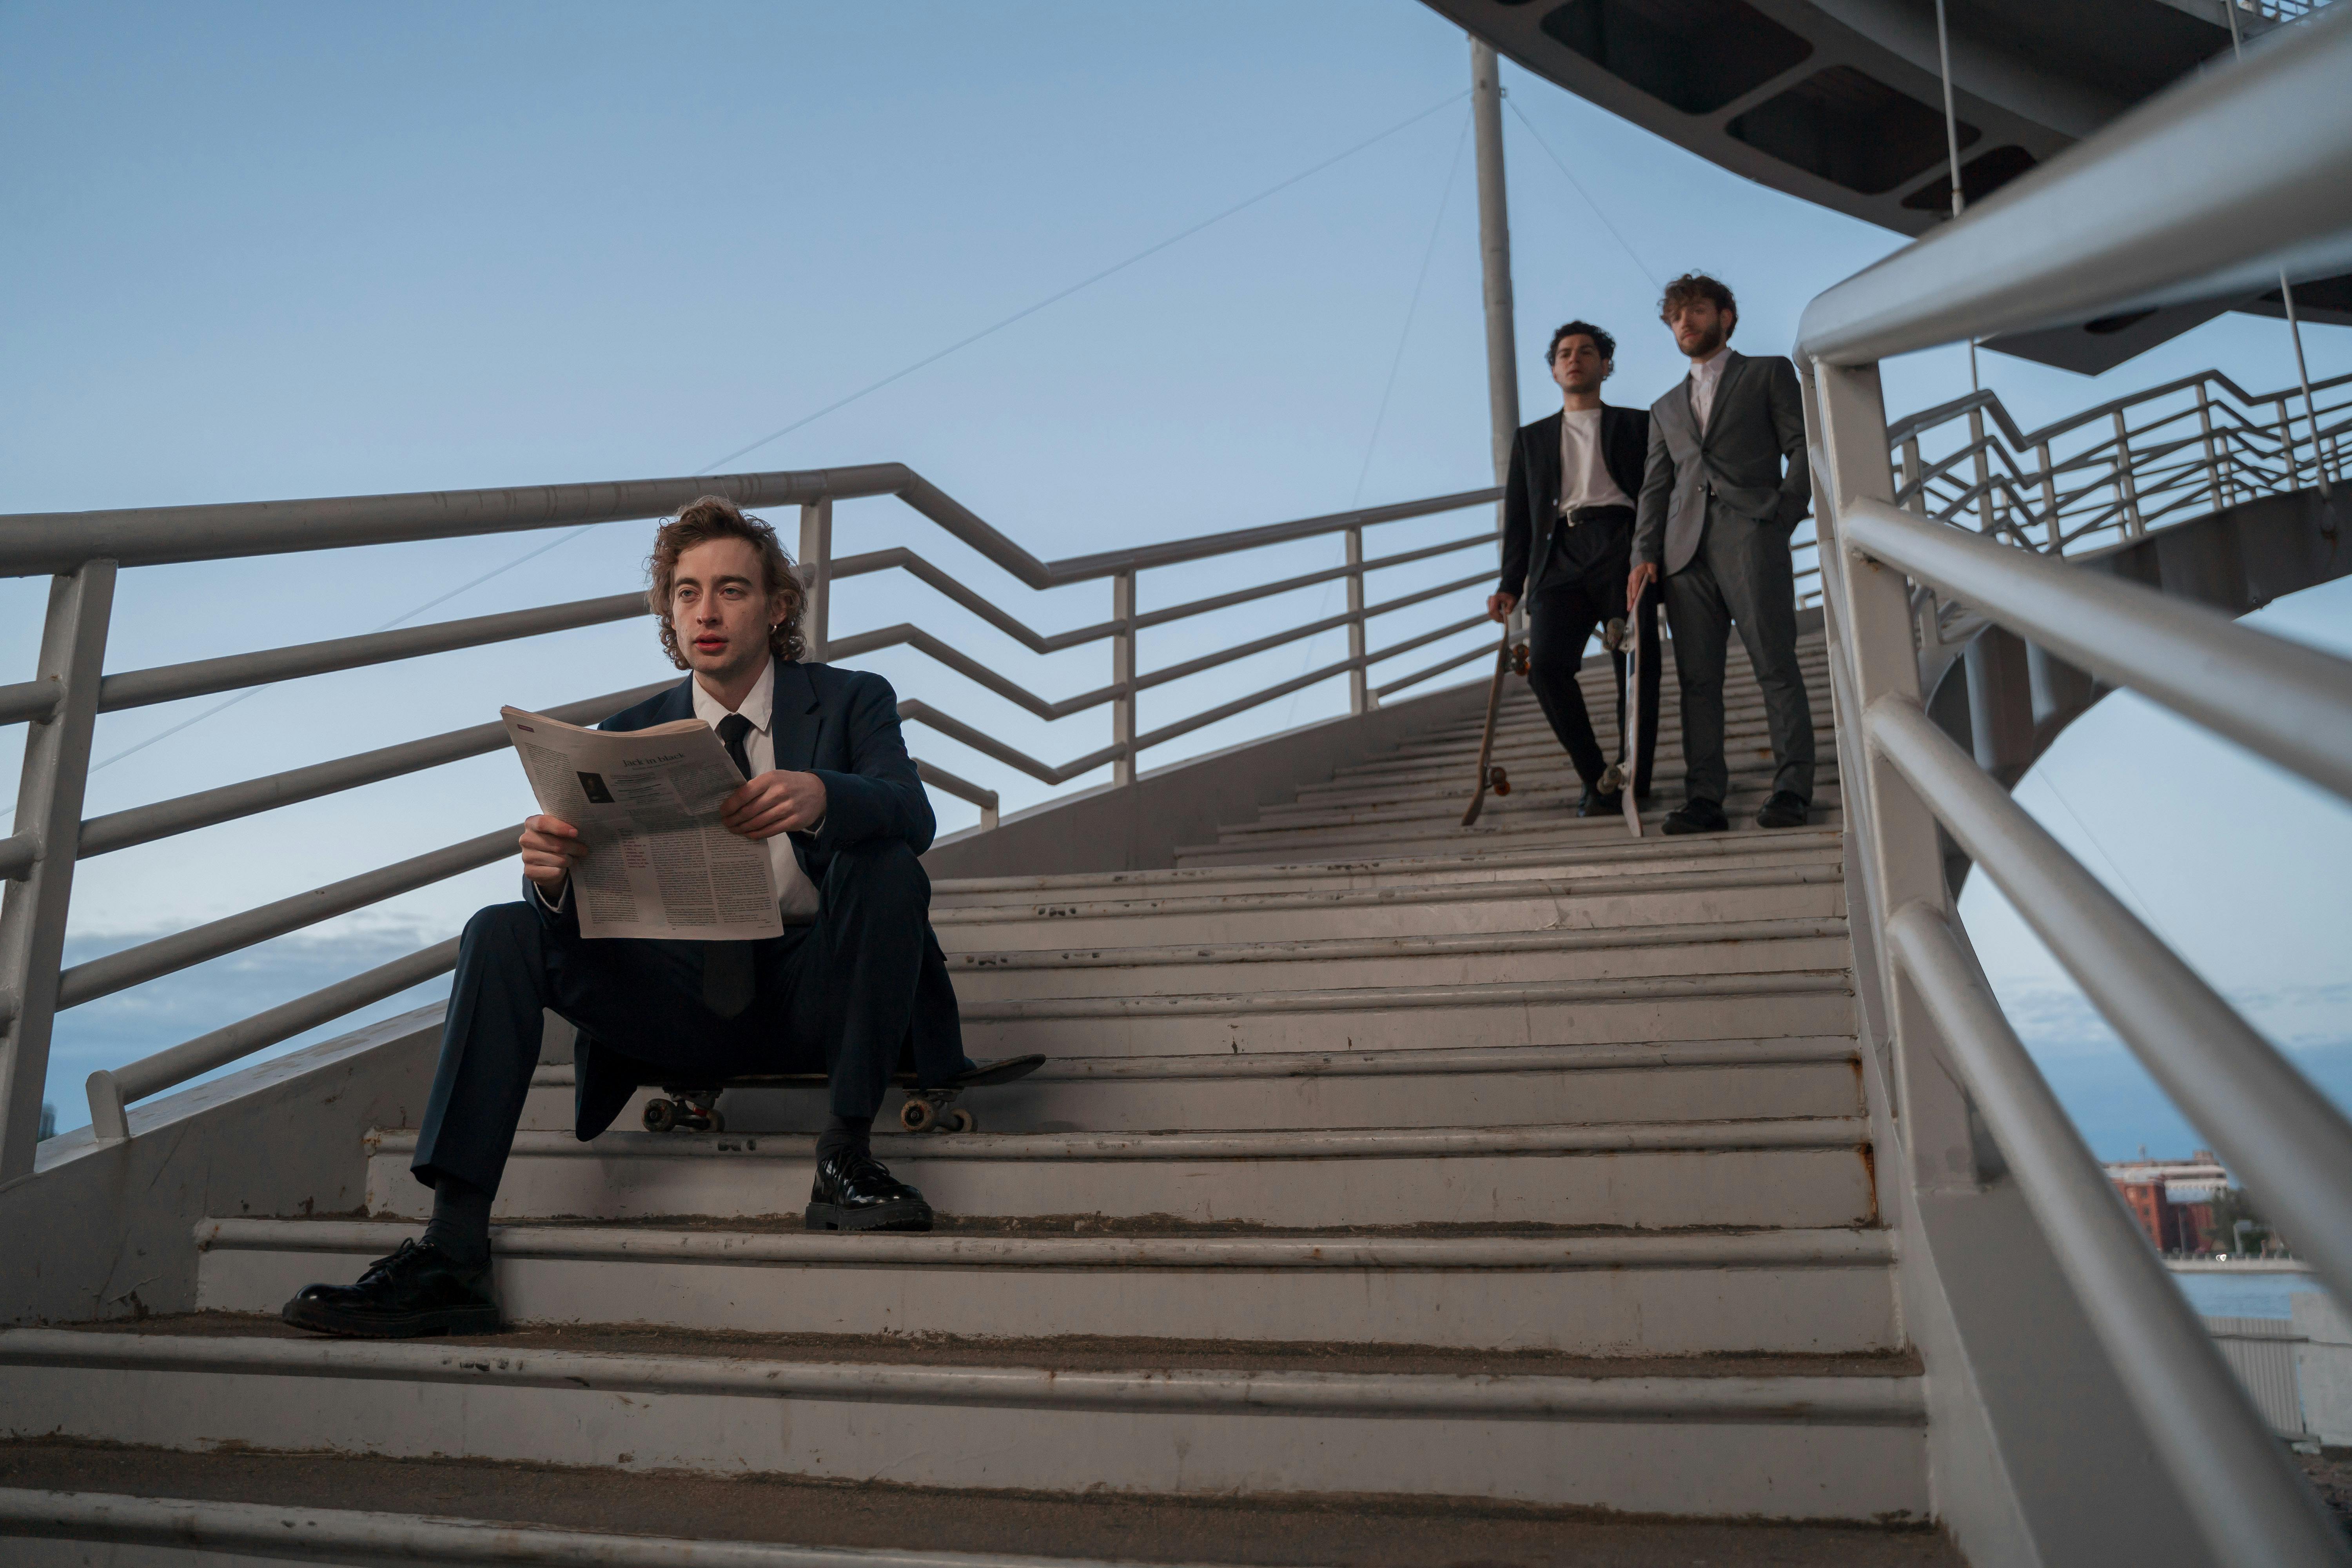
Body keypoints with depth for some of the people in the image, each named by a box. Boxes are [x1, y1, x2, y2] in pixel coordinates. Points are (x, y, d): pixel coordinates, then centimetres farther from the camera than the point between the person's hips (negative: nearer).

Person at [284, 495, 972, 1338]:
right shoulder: (628, 736, 11)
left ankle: (846, 1156, -22)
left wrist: (821, 794, -40)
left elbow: (912, 814, -17)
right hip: (686, 1001, 3)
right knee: (503, 933, -16)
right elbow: (589, 909, 1)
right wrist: (553, 872, -25)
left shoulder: (852, 701, 4)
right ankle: (450, 1255, -22)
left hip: (816, 994, -2)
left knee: (888, 864, -29)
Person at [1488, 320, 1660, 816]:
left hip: (1623, 547, -1)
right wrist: (1510, 586, 7)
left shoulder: (1636, 425, 21)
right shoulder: (1531, 438, 26)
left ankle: (1635, 779, 2)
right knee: (1545, 664, -19)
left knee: (1636, 665, -10)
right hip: (1561, 558, 1)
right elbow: (1519, 518, 20)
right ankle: (1598, 780, -8)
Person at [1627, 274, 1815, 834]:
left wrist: (1781, 514, -9)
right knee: (1697, 677, -2)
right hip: (1687, 551, 4)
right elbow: (1655, 487, 18)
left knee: (1775, 666, -8)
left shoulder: (1769, 373, 16)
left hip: (1751, 537, -4)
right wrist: (1645, 554, 3)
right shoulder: (1666, 408, 27)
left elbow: (1802, 448, 6)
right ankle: (1705, 798, -3)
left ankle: (1792, 790, -7)